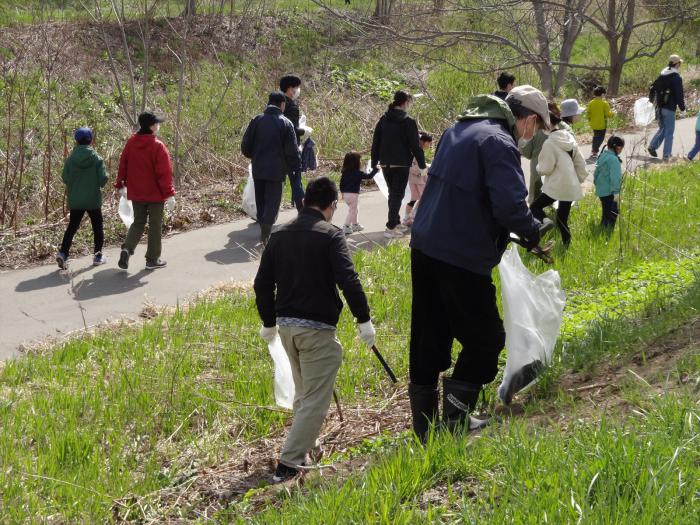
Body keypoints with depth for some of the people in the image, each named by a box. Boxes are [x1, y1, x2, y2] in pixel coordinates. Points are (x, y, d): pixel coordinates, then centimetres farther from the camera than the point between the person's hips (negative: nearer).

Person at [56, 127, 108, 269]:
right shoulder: (97, 158, -11)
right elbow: (103, 179, -13)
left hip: (75, 200, 2)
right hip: (93, 200, -2)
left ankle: (63, 252, -8)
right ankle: (98, 255, 16)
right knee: (97, 227, 14)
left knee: (72, 227, 9)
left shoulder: (70, 159, -6)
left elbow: (64, 179, -5)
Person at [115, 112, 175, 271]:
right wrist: (169, 194, -14)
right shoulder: (158, 146, -16)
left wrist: (121, 185, 20)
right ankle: (153, 260, 12)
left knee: (138, 222, 18)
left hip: (135, 193, 5)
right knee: (155, 225, 7)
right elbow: (164, 173, -18)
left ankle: (127, 248, -6)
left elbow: (123, 166, 8)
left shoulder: (131, 143, 1)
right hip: (155, 193, -5)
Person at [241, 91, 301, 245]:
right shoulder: (285, 123, -8)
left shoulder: (256, 120, 2)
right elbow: (292, 150, -8)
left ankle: (263, 233, 23)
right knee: (272, 203, -1)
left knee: (261, 202, 15)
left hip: (258, 170, 4)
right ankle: (266, 234, -16)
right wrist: (295, 167, 5)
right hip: (276, 171, -4)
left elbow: (245, 146, 5)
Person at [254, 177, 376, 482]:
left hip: (286, 325, 7)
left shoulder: (280, 235, 9)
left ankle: (305, 443, 38)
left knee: (303, 392, 25)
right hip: (317, 328, -7)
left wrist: (269, 322, 22)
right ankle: (289, 463, -7)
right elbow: (348, 280, -19)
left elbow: (262, 283, 11)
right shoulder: (330, 235, -9)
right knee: (315, 398, -2)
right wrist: (364, 319, -12)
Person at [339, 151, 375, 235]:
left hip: (345, 194, 7)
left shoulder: (344, 172, 4)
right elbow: (369, 176, -9)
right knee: (352, 211, 2)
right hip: (353, 194, -7)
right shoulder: (358, 173, -13)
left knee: (354, 210, 23)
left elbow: (341, 183, 9)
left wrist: (342, 192, 21)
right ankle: (346, 227, -2)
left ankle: (355, 225, 34)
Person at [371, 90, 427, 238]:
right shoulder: (409, 122, -10)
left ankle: (396, 223, 28)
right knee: (398, 195, -1)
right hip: (401, 164, -5)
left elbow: (375, 143, 8)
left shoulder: (383, 120, 6)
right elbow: (415, 146, -9)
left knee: (392, 193, 19)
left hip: (385, 164, 5)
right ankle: (391, 228, -7)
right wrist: (422, 165, 0)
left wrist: (374, 164, 14)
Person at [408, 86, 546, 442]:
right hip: (462, 258, -9)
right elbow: (509, 206, -25)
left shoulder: (458, 129, 14)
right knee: (485, 339, 8)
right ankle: (455, 419, 9)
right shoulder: (499, 143, -15)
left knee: (428, 340, 15)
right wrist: (533, 231, -4)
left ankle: (424, 424, 23)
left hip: (425, 248, 9)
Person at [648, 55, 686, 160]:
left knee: (662, 128, 21)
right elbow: (679, 95, -15)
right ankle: (666, 155, 2)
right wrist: (683, 110, -9)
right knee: (669, 132, 1)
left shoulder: (662, 76, 9)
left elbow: (652, 89, 15)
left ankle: (652, 146, 6)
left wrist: (651, 101, 26)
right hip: (669, 108, -7)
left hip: (659, 107, 7)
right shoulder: (677, 78, -13)